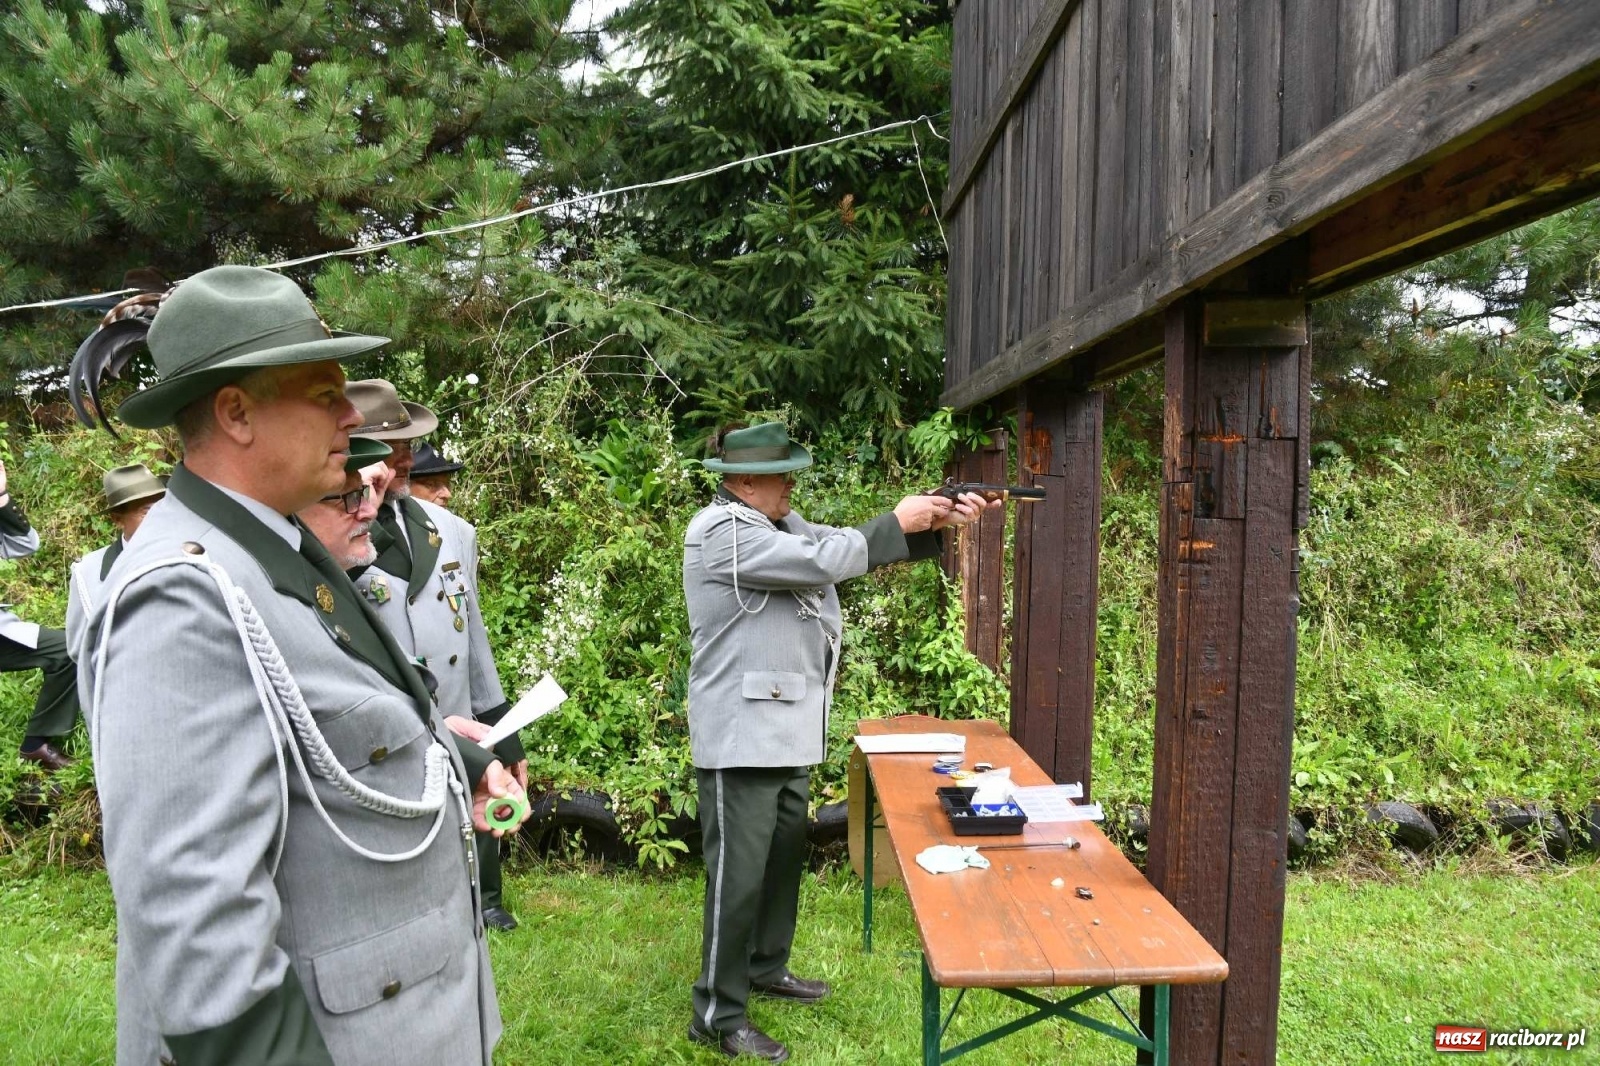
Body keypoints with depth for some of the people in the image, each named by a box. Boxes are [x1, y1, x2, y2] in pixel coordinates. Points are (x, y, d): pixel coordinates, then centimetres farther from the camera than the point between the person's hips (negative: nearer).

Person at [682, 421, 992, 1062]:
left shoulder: (780, 524, 12)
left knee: (785, 858, 21)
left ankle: (766, 969, 40)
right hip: (742, 737, -10)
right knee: (739, 874, -1)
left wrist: (936, 524, -2)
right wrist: (898, 521, -12)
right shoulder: (722, 531, -17)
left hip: (787, 731, 10)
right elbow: (823, 560, -24)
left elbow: (851, 549, 10)